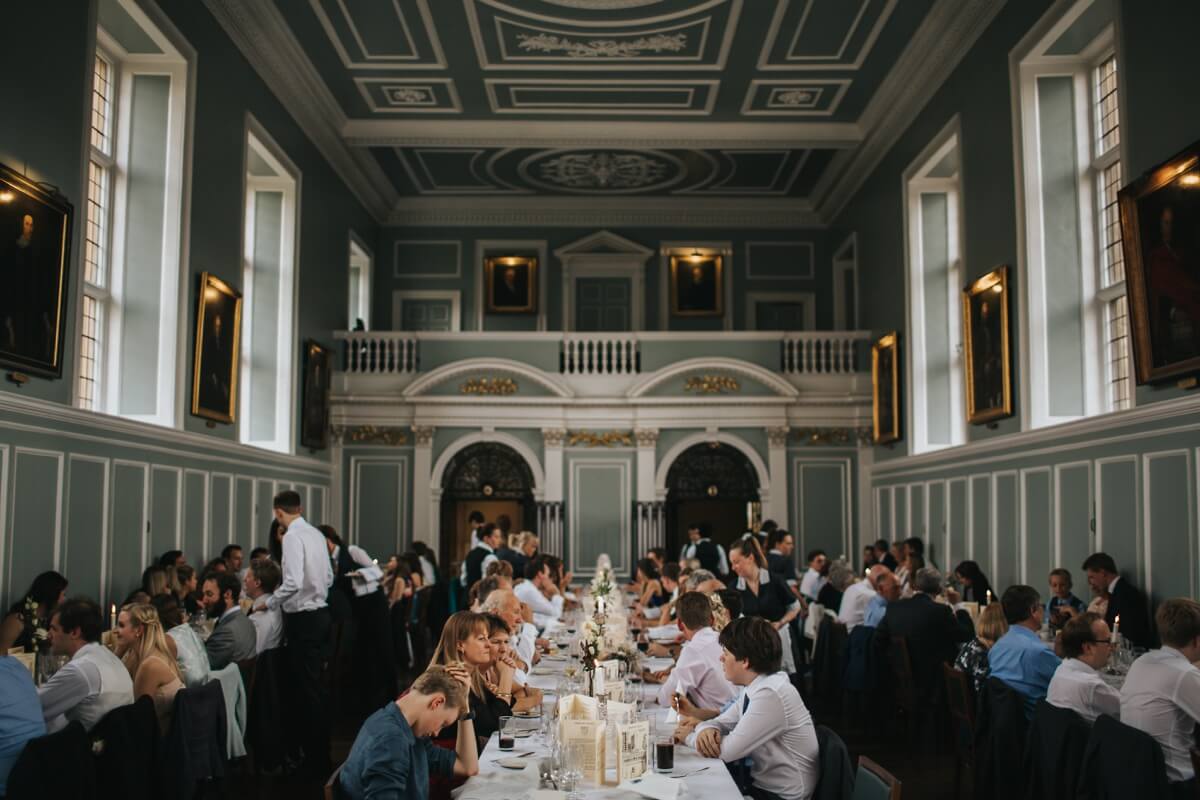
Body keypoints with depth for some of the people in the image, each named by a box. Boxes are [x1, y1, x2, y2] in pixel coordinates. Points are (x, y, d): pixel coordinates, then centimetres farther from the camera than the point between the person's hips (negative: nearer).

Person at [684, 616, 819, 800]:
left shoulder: (770, 695, -25)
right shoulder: (756, 687, 2)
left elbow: (728, 750, -23)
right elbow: (722, 723, 9)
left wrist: (689, 735, -7)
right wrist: (706, 729, -14)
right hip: (761, 783, 7)